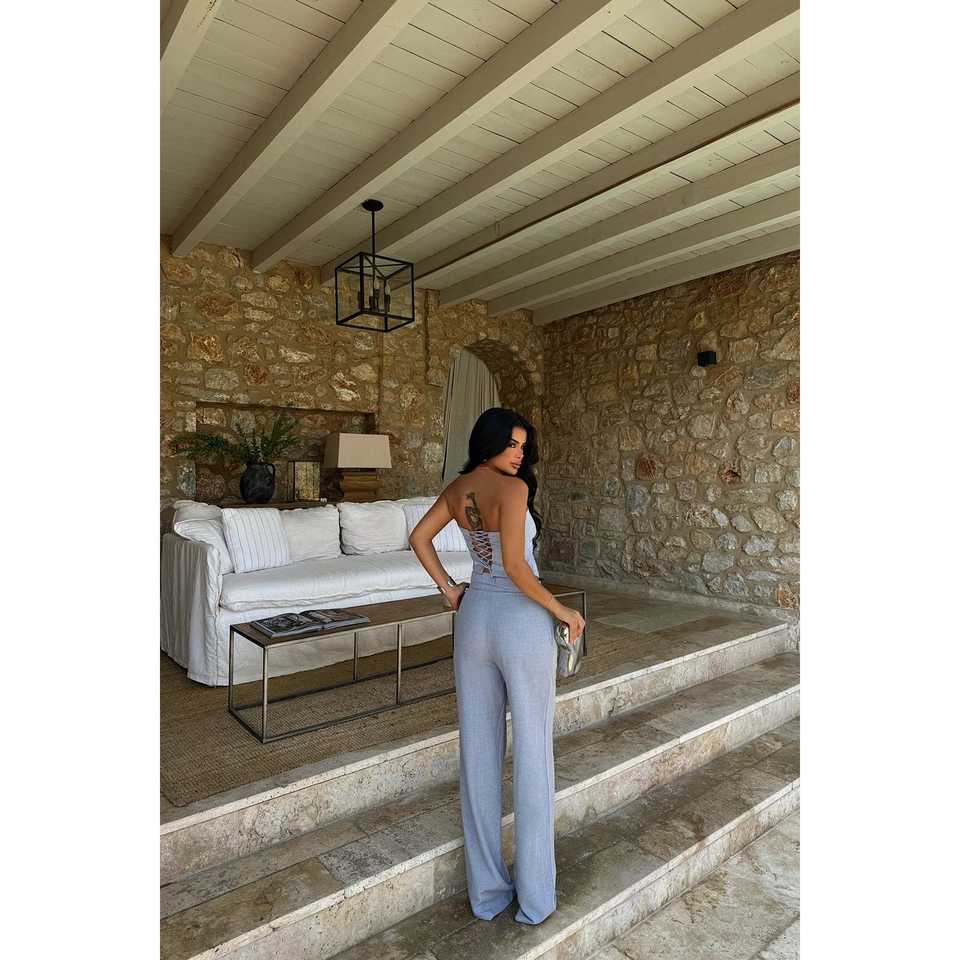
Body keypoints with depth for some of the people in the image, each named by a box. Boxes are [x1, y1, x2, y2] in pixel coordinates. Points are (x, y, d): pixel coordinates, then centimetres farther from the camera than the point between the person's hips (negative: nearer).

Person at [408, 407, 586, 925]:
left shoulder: (457, 488, 5)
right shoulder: (513, 487, -18)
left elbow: (418, 538, 12)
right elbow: (515, 566, -24)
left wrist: (449, 590, 13)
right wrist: (561, 610, -12)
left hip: (474, 617, 7)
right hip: (522, 623, -6)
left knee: (478, 752, 14)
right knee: (532, 756, 9)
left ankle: (486, 890, 29)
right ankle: (534, 896, 24)